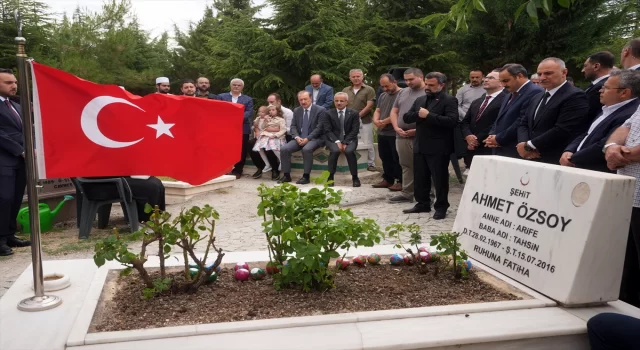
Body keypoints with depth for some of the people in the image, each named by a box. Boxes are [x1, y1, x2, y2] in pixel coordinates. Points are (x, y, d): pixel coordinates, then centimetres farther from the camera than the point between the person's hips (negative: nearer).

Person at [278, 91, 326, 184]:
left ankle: (306, 176, -25)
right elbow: (293, 126, 8)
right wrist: (297, 137, -13)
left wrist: (307, 138, -20)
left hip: (314, 138, -5)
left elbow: (319, 128, -12)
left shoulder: (320, 110, -5)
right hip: (299, 138, 5)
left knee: (306, 149, -37)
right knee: (284, 149, -17)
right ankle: (286, 175, -7)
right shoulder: (296, 110, 12)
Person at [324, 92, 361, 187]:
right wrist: (337, 142, -18)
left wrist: (345, 142, -16)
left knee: (349, 151, -31)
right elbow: (328, 130, -3)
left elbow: (355, 130, -4)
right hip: (333, 139, 0)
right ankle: (330, 177, -20)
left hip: (349, 139, 0)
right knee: (335, 150, -32)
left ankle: (355, 177, -17)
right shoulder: (328, 113, 3)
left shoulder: (354, 113, 2)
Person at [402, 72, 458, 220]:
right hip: (420, 146, 7)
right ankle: (422, 204, 26)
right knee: (420, 178, 13)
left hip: (438, 148, -7)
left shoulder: (449, 100, -7)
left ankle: (441, 207, 14)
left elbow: (452, 121, -21)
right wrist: (418, 114, -12)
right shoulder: (420, 100, 15)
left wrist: (428, 115, -21)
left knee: (440, 179, 2)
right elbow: (406, 117, 9)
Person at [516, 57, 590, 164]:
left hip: (556, 163, -7)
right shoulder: (537, 98, 18)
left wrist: (529, 146, -15)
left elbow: (562, 130, -21)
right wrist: (522, 144, -7)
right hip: (531, 160, 7)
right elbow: (523, 124, 15)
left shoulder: (575, 96, -11)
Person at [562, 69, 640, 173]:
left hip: (597, 174, -9)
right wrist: (569, 151, -2)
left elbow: (602, 149, -23)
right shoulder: (608, 110, 14)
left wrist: (572, 159, -11)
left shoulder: (629, 116, -19)